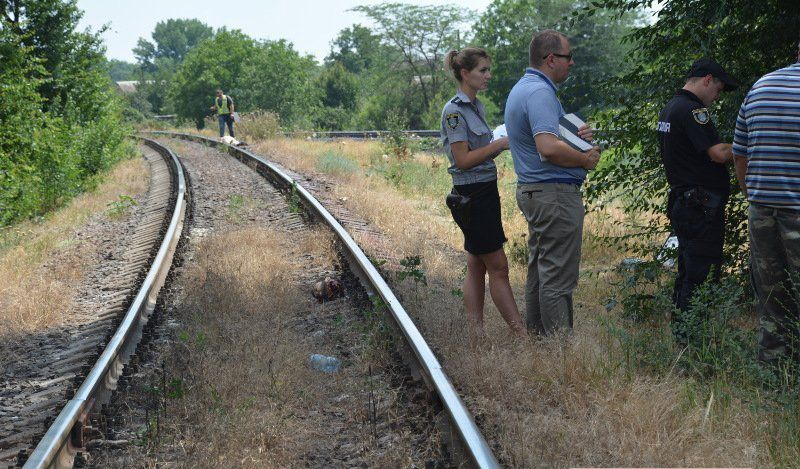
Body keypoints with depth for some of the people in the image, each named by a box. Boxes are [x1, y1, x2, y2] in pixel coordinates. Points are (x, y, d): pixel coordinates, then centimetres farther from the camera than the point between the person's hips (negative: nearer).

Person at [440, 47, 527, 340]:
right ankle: (522, 336, 0)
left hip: (485, 192, 9)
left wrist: (504, 143, 3)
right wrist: (501, 143, -17)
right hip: (471, 197, -9)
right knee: (498, 267, -5)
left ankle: (477, 336, 14)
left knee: (477, 266, 9)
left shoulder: (476, 107, 14)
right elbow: (464, 160, -18)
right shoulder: (454, 111, -14)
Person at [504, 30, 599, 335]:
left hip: (531, 191, 11)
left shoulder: (522, 88, 16)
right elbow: (549, 149, -30)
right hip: (555, 193, -11)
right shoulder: (540, 92, -18)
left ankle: (537, 333, 23)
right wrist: (586, 159, -13)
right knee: (558, 276, -7)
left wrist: (576, 136, 6)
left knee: (539, 270, 16)